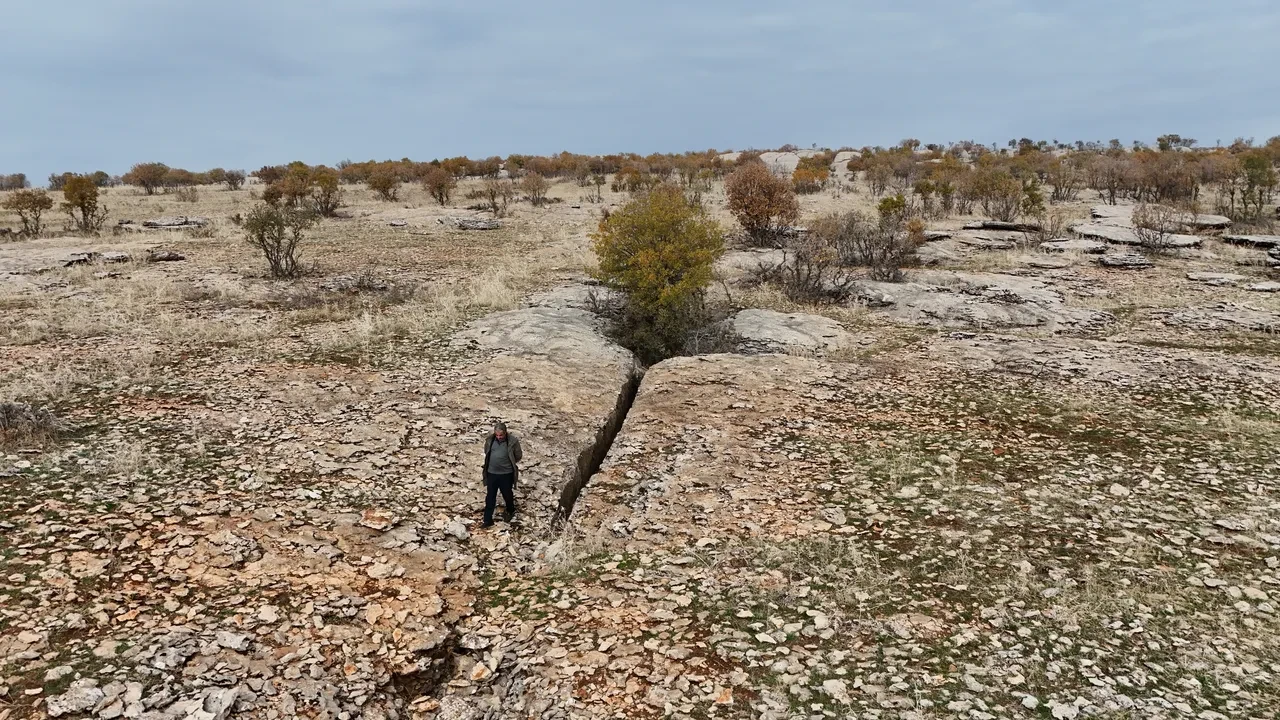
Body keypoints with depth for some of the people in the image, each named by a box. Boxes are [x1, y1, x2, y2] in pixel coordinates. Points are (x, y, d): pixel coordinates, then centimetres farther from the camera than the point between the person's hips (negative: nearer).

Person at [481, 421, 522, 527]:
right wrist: (494, 461, 2)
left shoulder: (513, 441, -16)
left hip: (506, 474, -2)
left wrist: (507, 462, -1)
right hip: (491, 473, 2)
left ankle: (510, 511, 45)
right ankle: (488, 520, 18)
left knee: (507, 495, 17)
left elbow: (518, 456, -4)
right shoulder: (489, 440, -6)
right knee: (490, 497, 8)